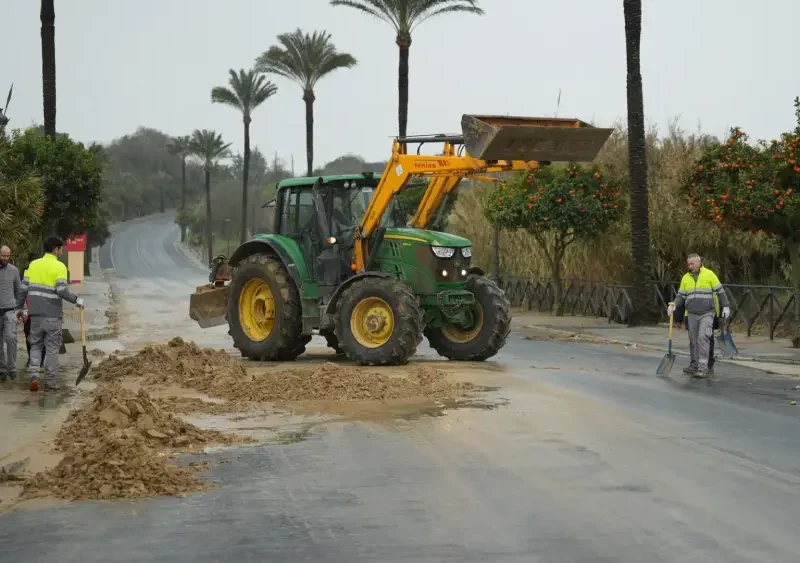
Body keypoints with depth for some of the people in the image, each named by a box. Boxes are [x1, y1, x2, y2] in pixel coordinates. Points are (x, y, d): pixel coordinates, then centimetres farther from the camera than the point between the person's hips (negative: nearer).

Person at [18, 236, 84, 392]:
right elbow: (62, 290, -18)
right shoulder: (59, 266, -8)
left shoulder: (33, 264, 7)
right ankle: (50, 383, 6)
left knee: (36, 345, 15)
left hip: (36, 313, 4)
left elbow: (24, 287, 8)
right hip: (52, 314, -4)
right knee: (52, 348, 4)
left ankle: (33, 375, -3)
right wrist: (76, 300, -3)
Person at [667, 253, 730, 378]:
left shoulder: (709, 275, -1)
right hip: (692, 315, 4)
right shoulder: (685, 278, 10)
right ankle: (693, 365, 19)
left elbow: (720, 292, 3)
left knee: (703, 338, -15)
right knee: (693, 340, 8)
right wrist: (674, 305, -4)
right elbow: (681, 296, 13)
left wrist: (725, 307, 0)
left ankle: (703, 367, -16)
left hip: (707, 314, -4)